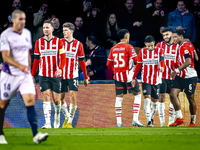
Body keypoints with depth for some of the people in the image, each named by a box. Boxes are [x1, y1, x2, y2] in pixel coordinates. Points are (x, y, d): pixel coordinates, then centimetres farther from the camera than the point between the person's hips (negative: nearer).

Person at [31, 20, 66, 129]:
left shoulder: (58, 42, -1)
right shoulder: (39, 42, 7)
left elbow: (63, 58, -7)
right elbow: (36, 60, 12)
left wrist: (60, 69, -25)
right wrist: (32, 75, 11)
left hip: (56, 75, -1)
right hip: (43, 75, 1)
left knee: (56, 100, 3)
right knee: (46, 98, -10)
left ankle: (57, 116, 32)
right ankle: (47, 123, -16)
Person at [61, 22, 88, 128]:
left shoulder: (78, 44, 3)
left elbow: (82, 62, 8)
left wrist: (85, 77, 8)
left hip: (73, 75, -1)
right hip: (61, 75, 2)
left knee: (73, 96, -12)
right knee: (61, 98, 5)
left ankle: (70, 121, -6)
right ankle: (67, 117, 28)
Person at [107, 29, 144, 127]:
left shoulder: (113, 49, 9)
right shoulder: (128, 47, -7)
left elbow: (109, 64, 12)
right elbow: (137, 60, -13)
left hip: (117, 76, 5)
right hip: (128, 75, -5)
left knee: (119, 98, 7)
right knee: (137, 95, 6)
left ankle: (118, 122, 1)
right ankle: (135, 119, -4)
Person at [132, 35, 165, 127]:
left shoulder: (159, 51, -2)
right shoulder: (142, 52, 4)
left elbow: (162, 60, -20)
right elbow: (138, 65, 12)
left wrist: (162, 67, -42)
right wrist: (133, 78, 13)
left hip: (156, 80, 0)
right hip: (145, 80, 0)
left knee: (155, 101, 9)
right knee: (147, 99, -14)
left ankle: (151, 118, 31)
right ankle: (149, 121, -17)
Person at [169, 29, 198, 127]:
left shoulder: (186, 46, -14)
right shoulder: (180, 47, 15)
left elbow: (188, 62, -23)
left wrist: (177, 70, -21)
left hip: (189, 76, -9)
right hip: (180, 76, 9)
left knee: (190, 99, 1)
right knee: (173, 94, -8)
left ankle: (193, 121, 11)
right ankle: (179, 118, -6)